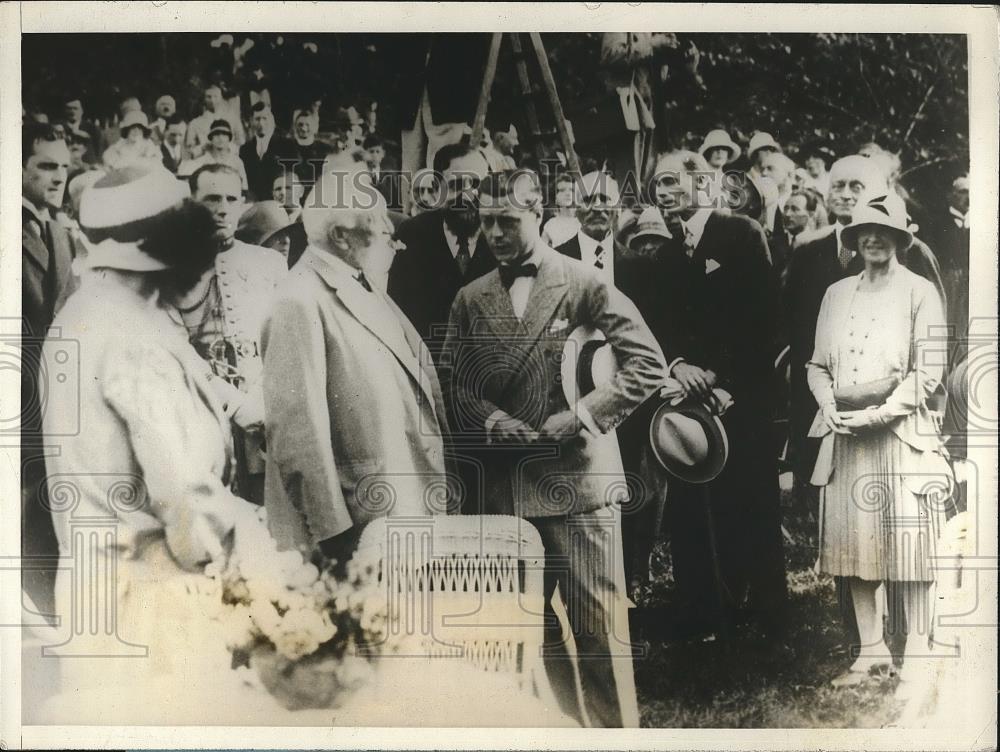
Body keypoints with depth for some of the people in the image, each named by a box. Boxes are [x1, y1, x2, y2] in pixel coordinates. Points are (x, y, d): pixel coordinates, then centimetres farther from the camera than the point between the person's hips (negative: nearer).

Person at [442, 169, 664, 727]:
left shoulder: (585, 283, -1)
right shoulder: (471, 299, 11)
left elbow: (648, 363, -5)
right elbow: (455, 385, 12)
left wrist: (585, 414, -13)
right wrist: (489, 419, -7)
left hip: (578, 473, -4)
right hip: (504, 482, 4)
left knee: (598, 619, 0)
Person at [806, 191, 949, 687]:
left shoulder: (919, 292, 2)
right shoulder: (835, 294, 14)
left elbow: (929, 371, -4)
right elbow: (817, 365, 14)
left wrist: (881, 412, -14)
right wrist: (830, 406, -4)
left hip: (901, 431, -4)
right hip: (845, 435, 4)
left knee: (910, 549, -4)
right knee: (853, 545, 5)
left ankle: (916, 655, 6)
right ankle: (870, 650, 15)